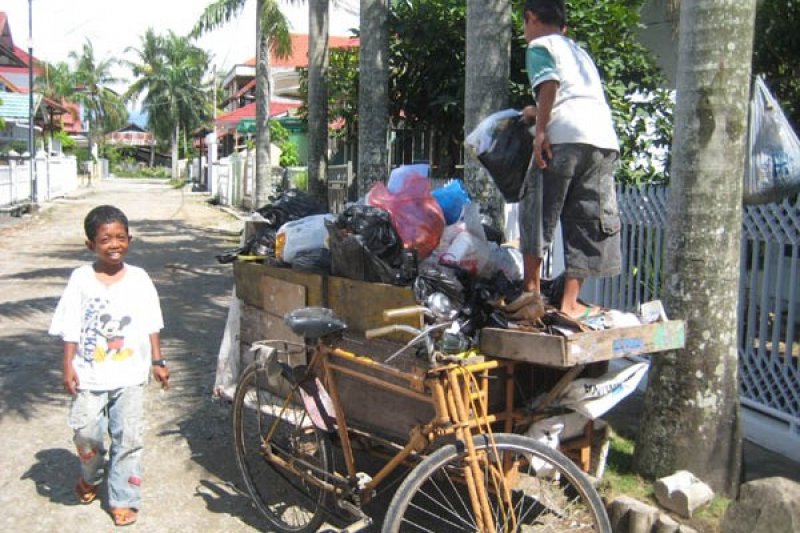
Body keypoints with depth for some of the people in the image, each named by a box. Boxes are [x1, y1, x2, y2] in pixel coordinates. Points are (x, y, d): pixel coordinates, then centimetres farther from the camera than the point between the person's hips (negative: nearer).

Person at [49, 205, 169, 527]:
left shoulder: (138, 278, -1)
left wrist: (157, 361, 1)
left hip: (129, 374, 0)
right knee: (86, 431, -2)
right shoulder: (81, 278, -3)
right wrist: (68, 366, -7)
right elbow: (71, 328, -1)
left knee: (128, 438, 2)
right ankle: (90, 476, 31)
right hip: (89, 374, 0)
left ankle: (123, 500, 18)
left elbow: (151, 325, 4)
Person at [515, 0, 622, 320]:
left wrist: (540, 129, -12)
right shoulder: (579, 51, 33)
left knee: (538, 213, 3)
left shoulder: (539, 46, 11)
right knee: (587, 222, 5)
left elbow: (549, 83, -9)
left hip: (566, 136, -6)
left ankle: (532, 290, 2)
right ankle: (570, 303, 4)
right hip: (606, 139, 7)